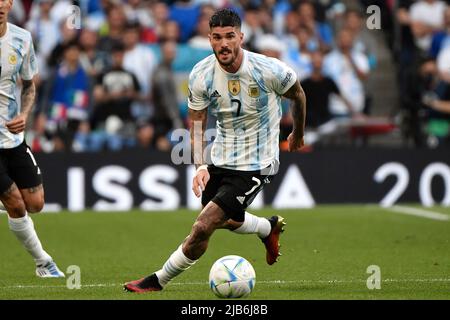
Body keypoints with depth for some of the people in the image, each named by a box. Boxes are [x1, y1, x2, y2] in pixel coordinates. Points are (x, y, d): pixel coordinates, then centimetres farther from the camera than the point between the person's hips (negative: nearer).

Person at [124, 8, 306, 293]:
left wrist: (298, 134, 18)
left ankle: (158, 281, 3)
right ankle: (270, 227, 55)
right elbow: (197, 120, -1)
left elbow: (298, 95, 1)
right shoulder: (201, 75, -13)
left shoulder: (269, 70, -21)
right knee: (224, 220, 25)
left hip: (256, 165, -5)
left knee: (203, 227, -15)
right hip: (221, 160, 5)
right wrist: (200, 167, -15)